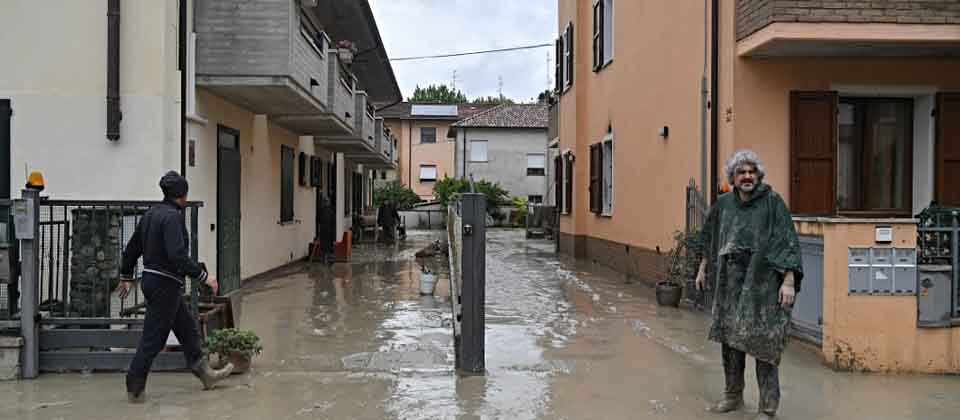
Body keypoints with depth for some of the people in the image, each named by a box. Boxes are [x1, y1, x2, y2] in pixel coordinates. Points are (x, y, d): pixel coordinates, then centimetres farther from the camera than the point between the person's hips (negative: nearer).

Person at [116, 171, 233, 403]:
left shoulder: (152, 213, 11)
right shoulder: (172, 216, -18)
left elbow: (132, 247, 18)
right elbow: (177, 255, -28)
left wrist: (126, 277, 28)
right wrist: (204, 276, -23)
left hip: (152, 280, 10)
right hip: (165, 284, -10)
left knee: (188, 328, 17)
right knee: (153, 338, 0)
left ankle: (204, 373, 27)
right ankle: (135, 390, 10)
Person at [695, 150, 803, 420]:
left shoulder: (772, 202, -9)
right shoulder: (723, 204, 6)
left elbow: (788, 242, -13)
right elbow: (710, 238, 19)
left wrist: (789, 281, -19)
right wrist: (703, 269, 21)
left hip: (762, 284, -5)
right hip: (730, 284, 5)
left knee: (763, 344, -1)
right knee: (729, 337, 14)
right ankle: (733, 396, 32)